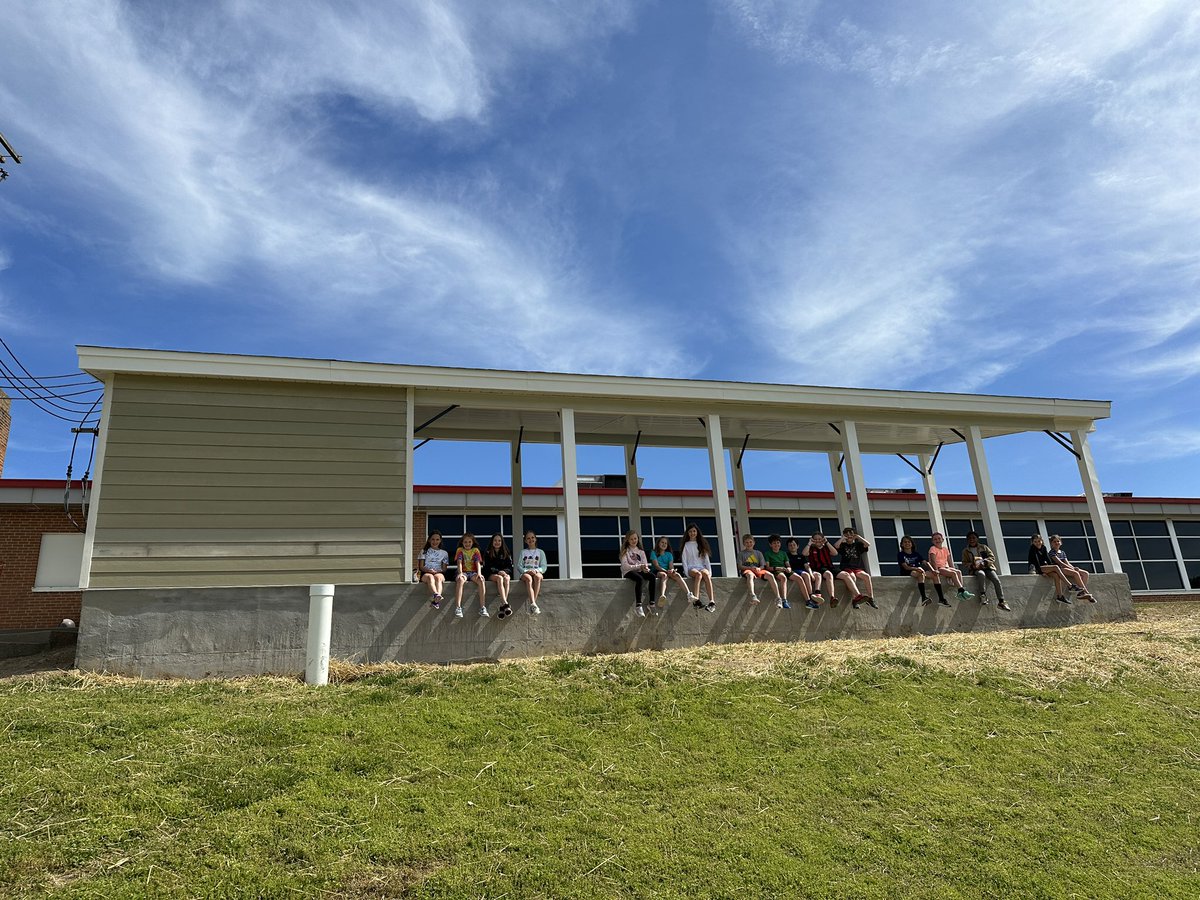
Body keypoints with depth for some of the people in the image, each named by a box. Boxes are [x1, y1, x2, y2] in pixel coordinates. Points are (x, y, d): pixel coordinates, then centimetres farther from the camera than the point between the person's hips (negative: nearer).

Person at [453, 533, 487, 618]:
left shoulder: (476, 550, 13)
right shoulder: (460, 550, 10)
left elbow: (478, 563, 0)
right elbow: (459, 562, -5)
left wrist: (479, 573, -20)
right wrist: (460, 573, -24)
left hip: (473, 572, 1)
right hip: (464, 572, -1)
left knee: (481, 580, -32)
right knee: (460, 580, -37)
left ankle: (483, 608, -33)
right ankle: (458, 607, -39)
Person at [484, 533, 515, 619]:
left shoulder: (506, 553, 15)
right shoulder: (487, 553, 7)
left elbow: (510, 567, 9)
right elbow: (487, 567, -2)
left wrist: (505, 571, -15)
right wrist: (498, 572, -17)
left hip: (504, 573, 2)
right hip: (491, 575, -2)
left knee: (507, 578, -34)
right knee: (499, 578, -36)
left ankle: (502, 606, -43)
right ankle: (505, 604, -49)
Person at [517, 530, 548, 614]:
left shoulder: (541, 552, 19)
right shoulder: (523, 552, 20)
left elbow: (544, 566, 8)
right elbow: (519, 566, 8)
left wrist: (537, 570, -14)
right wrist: (526, 571, -13)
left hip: (537, 572, 0)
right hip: (525, 573, 0)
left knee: (537, 576, -38)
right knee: (528, 578, -39)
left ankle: (532, 603, -44)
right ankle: (533, 604, -54)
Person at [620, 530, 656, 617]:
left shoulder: (641, 552, 19)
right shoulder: (625, 551, 5)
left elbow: (645, 564, 10)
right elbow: (625, 566, -8)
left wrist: (645, 568, -15)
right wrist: (639, 566, -15)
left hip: (640, 571, 4)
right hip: (628, 572, -4)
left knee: (652, 576, -26)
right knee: (640, 579, -36)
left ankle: (652, 603, -27)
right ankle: (638, 605, -40)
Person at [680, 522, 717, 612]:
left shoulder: (702, 544, 20)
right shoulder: (686, 545, 14)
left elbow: (706, 559, 13)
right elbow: (684, 561, 5)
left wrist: (709, 571, -1)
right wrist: (687, 573, -10)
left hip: (702, 567, 1)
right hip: (691, 568, -1)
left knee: (706, 574, -36)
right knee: (698, 574, -38)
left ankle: (712, 602, -49)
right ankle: (696, 600, -50)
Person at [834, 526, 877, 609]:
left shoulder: (858, 545, 21)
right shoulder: (843, 545, 15)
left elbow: (868, 545, 3)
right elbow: (835, 546, -6)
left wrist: (858, 537, 6)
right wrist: (842, 538, 3)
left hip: (857, 569, 2)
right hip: (846, 569, -2)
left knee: (867, 576, -27)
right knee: (852, 576, -35)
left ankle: (870, 598, -22)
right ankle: (856, 597, -46)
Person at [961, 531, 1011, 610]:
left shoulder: (984, 547, 16)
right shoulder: (965, 551, 14)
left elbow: (992, 557, 7)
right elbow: (964, 564, 9)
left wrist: (983, 563, -11)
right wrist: (972, 566, -13)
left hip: (987, 567, 2)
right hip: (975, 569, -2)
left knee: (996, 580, -24)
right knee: (981, 574, -38)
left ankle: (1001, 601, -22)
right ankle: (983, 595, -35)